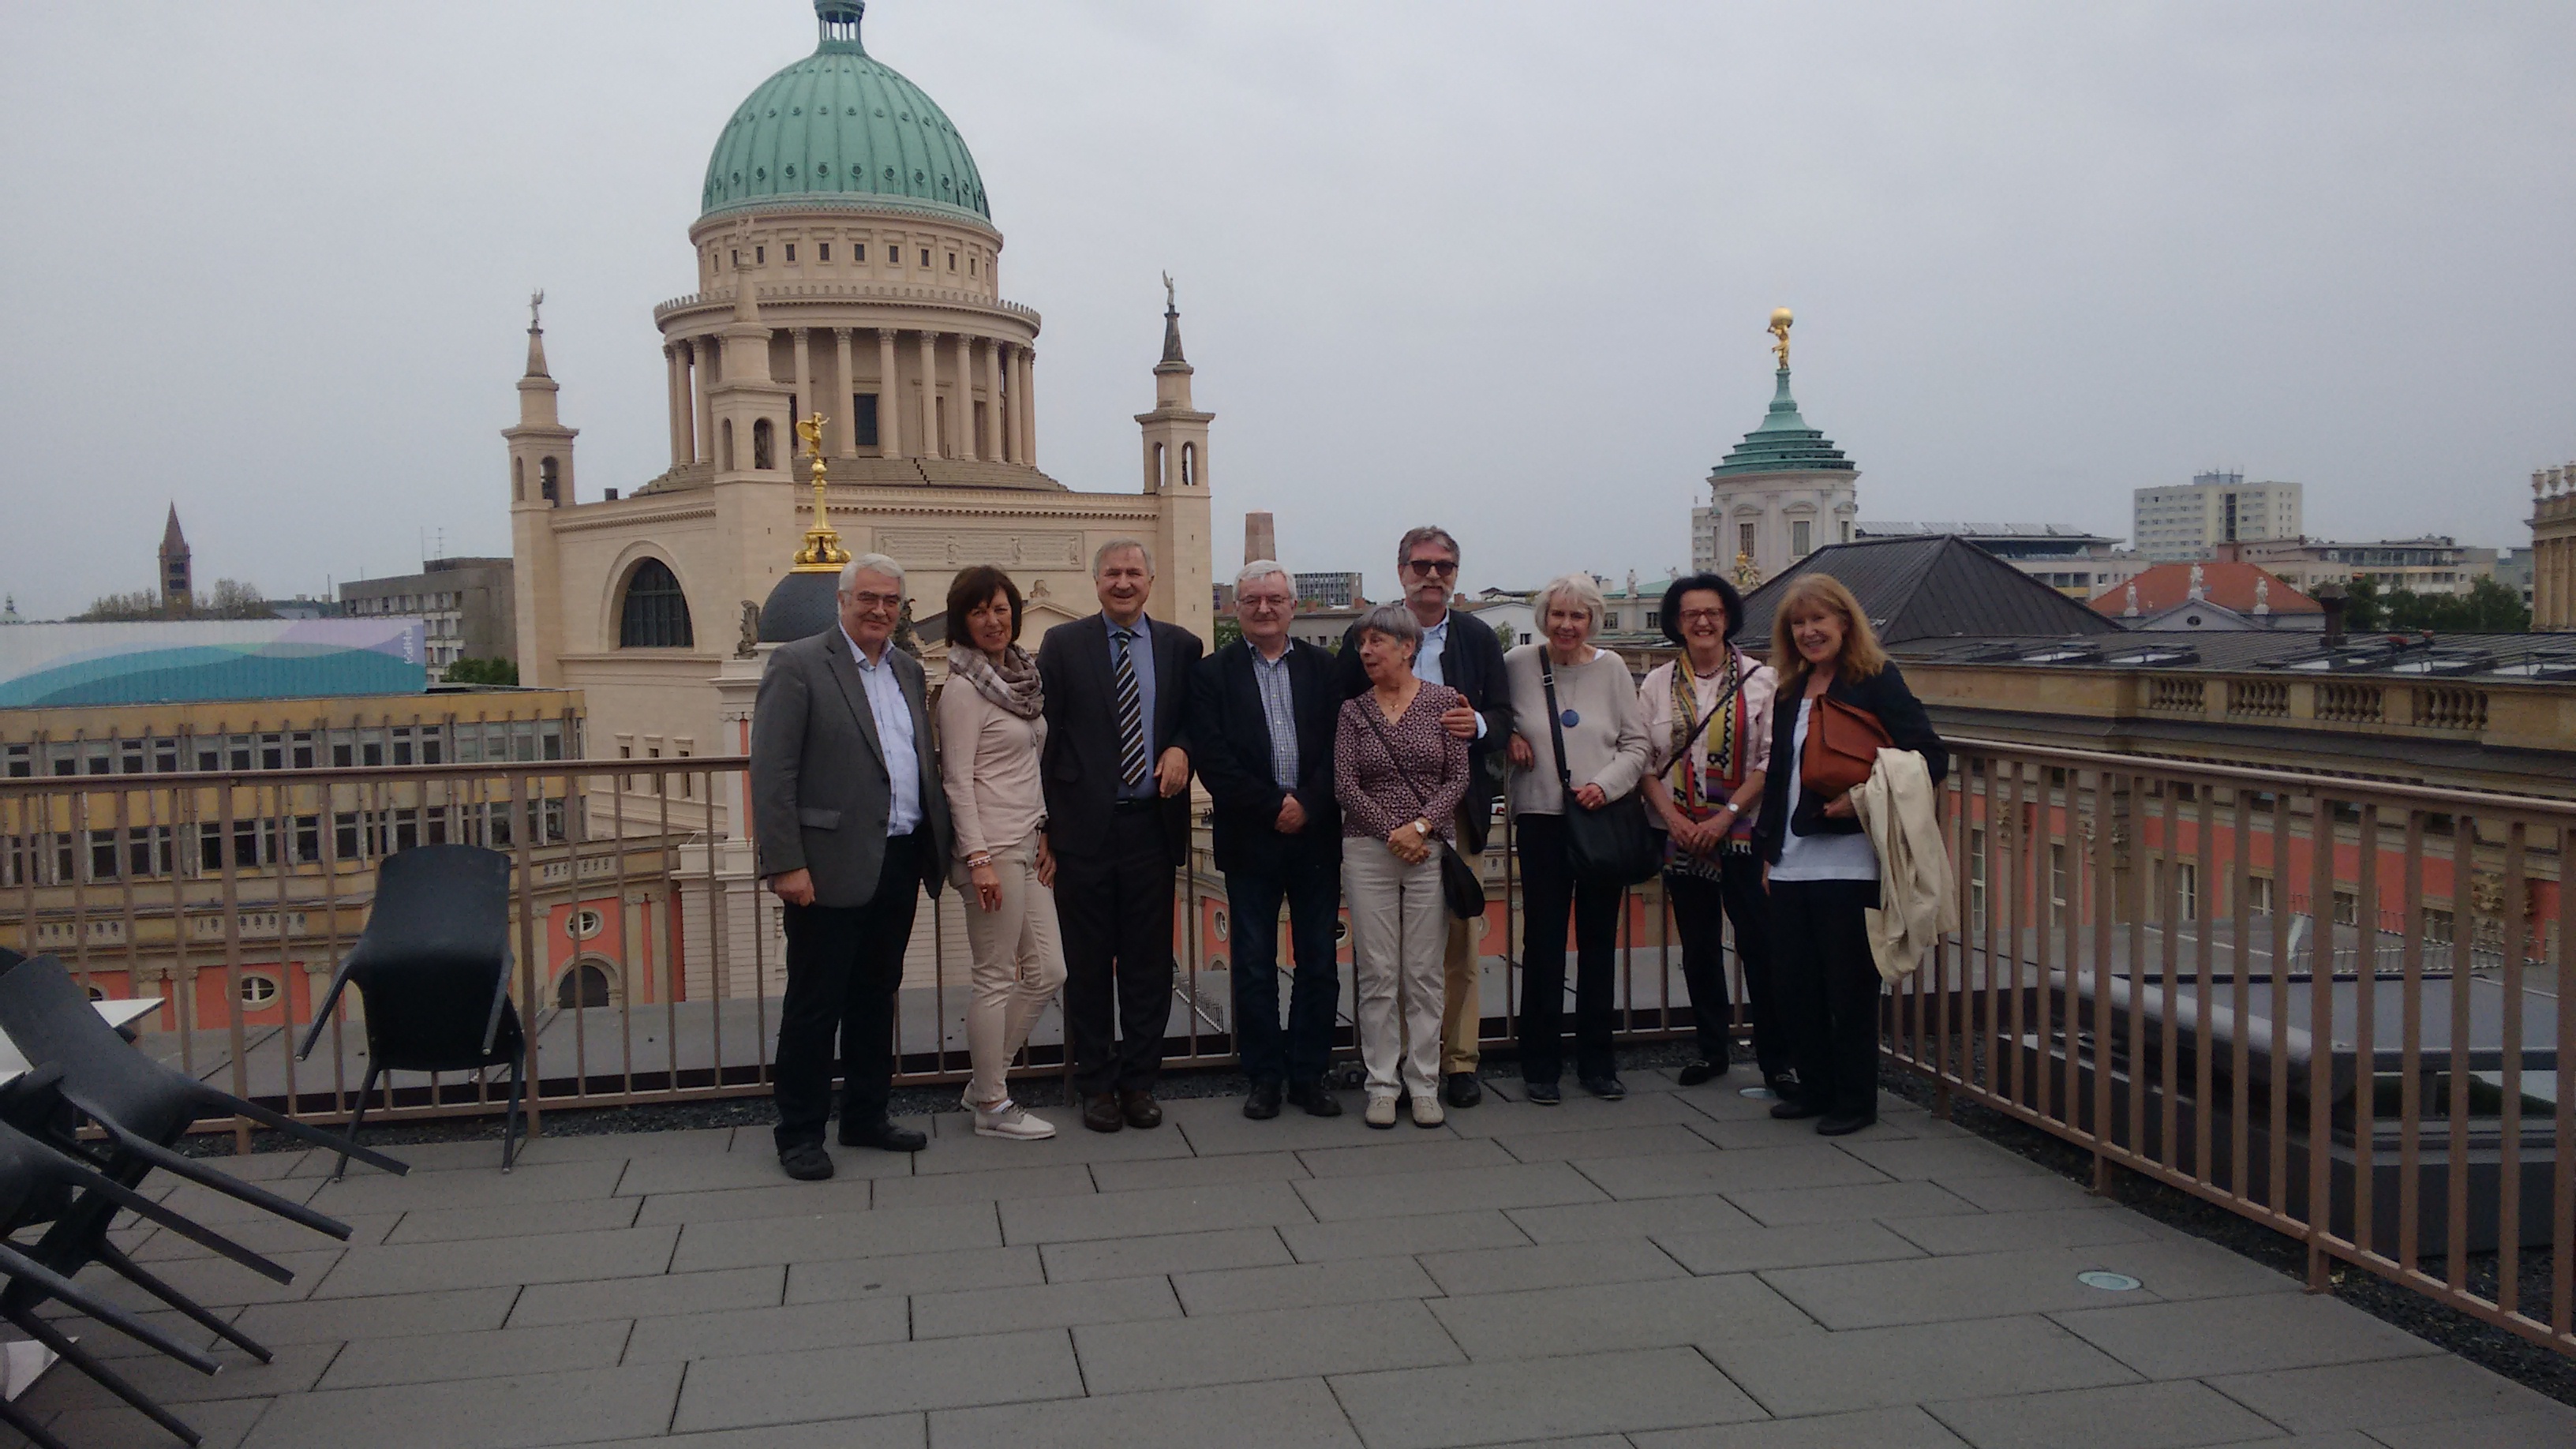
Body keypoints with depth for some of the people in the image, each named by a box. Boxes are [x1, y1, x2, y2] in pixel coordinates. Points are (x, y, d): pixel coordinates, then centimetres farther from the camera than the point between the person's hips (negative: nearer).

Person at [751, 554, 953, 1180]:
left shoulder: (908, 670, 14)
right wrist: (785, 864, -18)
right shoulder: (798, 665, -7)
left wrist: (933, 851, 8)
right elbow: (772, 772, -12)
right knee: (814, 1005, 3)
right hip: (832, 868, -7)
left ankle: (866, 1117, 28)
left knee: (877, 998, 16)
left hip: (900, 863, 7)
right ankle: (800, 1133, 15)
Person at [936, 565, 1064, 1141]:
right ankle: (992, 1107, 12)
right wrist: (979, 859, -18)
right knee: (997, 979, 0)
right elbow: (958, 780, -14)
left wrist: (1046, 832, 12)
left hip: (1029, 844, 9)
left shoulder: (1022, 675, 13)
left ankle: (986, 1082, 23)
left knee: (1047, 971, 10)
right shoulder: (964, 688, -11)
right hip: (992, 847, -8)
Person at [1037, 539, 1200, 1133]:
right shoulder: (1064, 644, 3)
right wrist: (1040, 823, -5)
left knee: (1149, 962, 7)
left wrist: (1181, 748, -9)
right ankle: (1097, 1084, 17)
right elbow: (1043, 737, 1)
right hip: (1083, 827, -2)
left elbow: (1197, 720, 15)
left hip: (1152, 824, 2)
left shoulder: (1180, 646, 9)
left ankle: (1139, 1080, 19)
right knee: (1088, 965, 6)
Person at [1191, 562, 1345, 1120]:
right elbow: (1214, 761, -6)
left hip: (1316, 837, 2)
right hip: (1250, 840, -2)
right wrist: (1274, 807, -12)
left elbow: (1340, 746, 1)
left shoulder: (1323, 667, 8)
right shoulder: (1214, 672, 2)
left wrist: (1308, 806, -13)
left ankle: (1309, 1075, 16)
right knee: (1254, 967, 4)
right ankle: (1265, 1078, 14)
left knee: (1319, 964, 6)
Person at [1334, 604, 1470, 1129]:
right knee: (1377, 973, 2)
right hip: (1368, 850, 1)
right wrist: (1393, 831, -10)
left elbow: (1458, 777, -1)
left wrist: (1421, 826, -13)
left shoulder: (1444, 701, 2)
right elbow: (1345, 784, -2)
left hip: (1431, 849, -1)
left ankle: (1424, 1085, 11)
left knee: (1424, 974, 3)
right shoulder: (1353, 710, 5)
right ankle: (1382, 1085, 10)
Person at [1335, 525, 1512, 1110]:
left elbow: (1503, 716, 9)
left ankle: (1459, 1060, 11)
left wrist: (1477, 725, -14)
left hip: (1457, 805, 1)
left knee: (1460, 938, 2)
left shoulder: (1479, 638, 10)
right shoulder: (1362, 638, 5)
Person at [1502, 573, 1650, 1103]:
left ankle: (1597, 1063, 19)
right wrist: (1507, 736, -5)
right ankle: (1540, 1065, 11)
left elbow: (1636, 744, 4)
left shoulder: (1611, 668, 3)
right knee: (1543, 943, 1)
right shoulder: (1518, 664, 0)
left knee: (1599, 942, 8)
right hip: (1542, 820, -1)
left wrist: (1604, 784, -11)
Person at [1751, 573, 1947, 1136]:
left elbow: (1931, 758, -11)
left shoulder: (1877, 682, -6)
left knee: (1849, 986, 1)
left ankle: (1855, 1099, 13)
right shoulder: (1790, 692, 15)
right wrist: (1768, 846, 16)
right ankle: (1815, 1086, 25)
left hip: (1849, 863, -7)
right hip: (1792, 863, 7)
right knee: (1793, 982, 10)